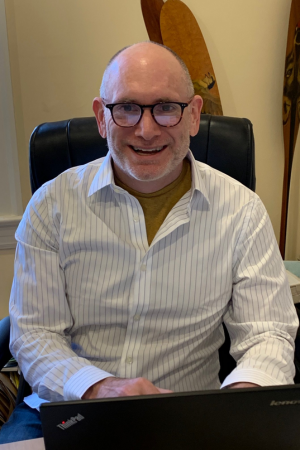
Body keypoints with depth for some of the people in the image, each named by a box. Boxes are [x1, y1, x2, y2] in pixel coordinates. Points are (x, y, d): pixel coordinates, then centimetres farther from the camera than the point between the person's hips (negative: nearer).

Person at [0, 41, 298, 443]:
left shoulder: (241, 211, -4)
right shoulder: (52, 206, -4)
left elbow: (268, 333, -3)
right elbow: (34, 333, -4)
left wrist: (242, 394, -26)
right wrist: (98, 388, -23)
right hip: (67, 412, 0)